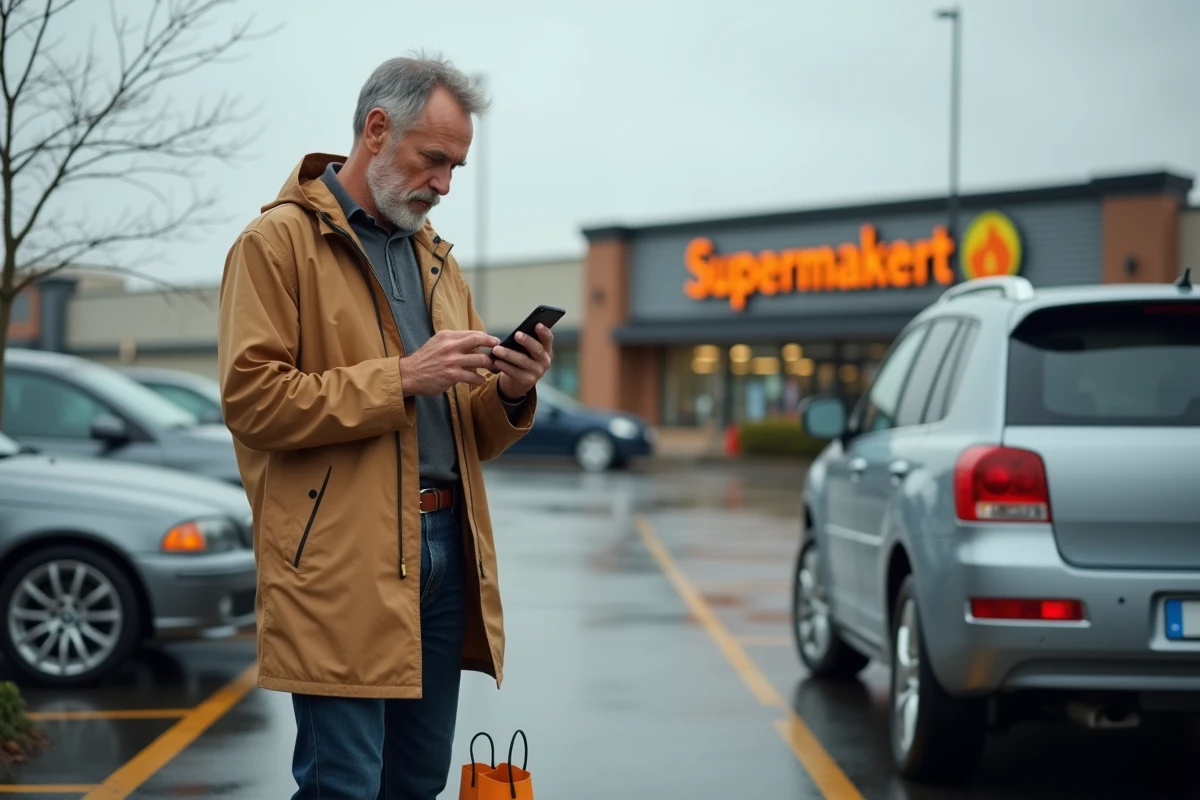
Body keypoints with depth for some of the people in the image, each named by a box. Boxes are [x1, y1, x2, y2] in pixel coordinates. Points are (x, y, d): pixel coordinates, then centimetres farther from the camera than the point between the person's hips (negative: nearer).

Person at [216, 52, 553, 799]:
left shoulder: (437, 259, 20)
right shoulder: (279, 240, -2)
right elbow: (250, 399, -12)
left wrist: (511, 393, 0)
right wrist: (399, 379, -16)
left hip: (443, 548, 7)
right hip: (342, 563, -7)